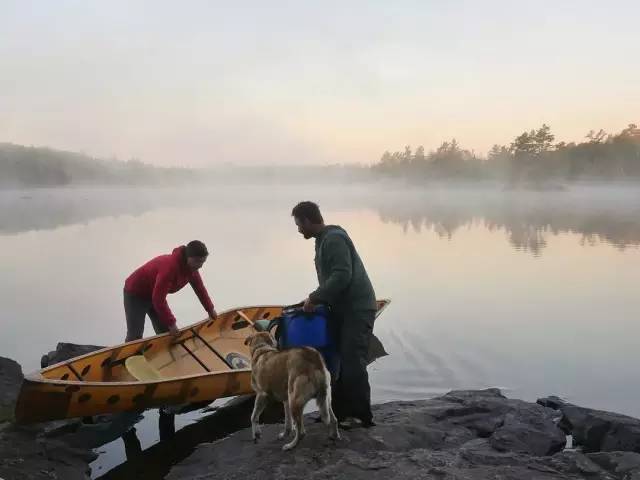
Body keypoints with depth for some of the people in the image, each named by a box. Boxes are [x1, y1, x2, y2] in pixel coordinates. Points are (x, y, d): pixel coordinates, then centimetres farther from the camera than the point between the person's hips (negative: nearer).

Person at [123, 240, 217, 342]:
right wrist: (171, 322, -27)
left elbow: (200, 288, 7)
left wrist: (210, 309, 13)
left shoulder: (192, 267, -10)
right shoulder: (170, 266, -38)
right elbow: (158, 299, -35)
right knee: (135, 336, -9)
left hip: (154, 294, 8)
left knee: (165, 333, 6)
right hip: (135, 294, -8)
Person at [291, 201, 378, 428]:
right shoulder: (324, 240, 15)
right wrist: (315, 299, 11)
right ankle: (340, 411, 23)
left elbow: (342, 276, -26)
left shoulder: (334, 239, -17)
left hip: (357, 310, -10)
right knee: (339, 361, 13)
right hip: (343, 309, 10)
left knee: (353, 363, -10)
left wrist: (314, 298, -20)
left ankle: (362, 417, -1)